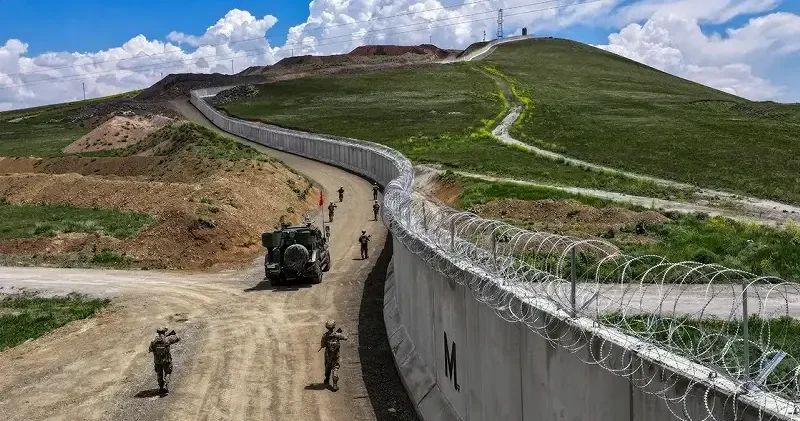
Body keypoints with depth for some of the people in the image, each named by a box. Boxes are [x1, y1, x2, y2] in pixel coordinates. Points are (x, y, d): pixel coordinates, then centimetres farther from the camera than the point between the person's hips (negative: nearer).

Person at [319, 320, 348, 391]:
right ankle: (335, 385, -2)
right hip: (335, 355, -2)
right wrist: (340, 333, 7)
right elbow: (345, 337, -8)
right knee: (335, 369, 6)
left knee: (328, 367, 24)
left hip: (328, 355, 2)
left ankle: (327, 380, 46)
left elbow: (322, 345, -4)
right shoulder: (337, 335, -20)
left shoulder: (325, 335, -16)